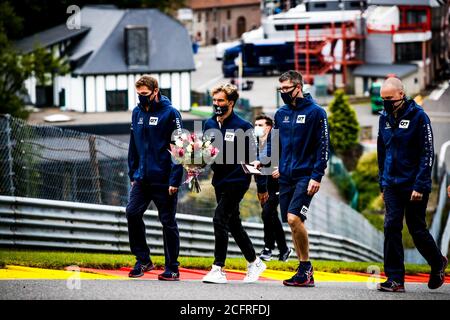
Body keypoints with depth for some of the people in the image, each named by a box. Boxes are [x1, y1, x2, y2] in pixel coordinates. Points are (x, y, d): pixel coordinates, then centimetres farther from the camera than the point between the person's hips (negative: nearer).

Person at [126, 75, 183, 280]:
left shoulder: (170, 113, -10)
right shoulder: (137, 113, 9)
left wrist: (175, 180, -16)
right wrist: (132, 174, 12)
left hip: (164, 179, -5)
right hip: (142, 178, 5)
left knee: (168, 222, 2)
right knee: (132, 213, -6)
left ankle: (172, 269, 11)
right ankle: (142, 259, 8)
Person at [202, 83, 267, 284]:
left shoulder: (242, 127, -10)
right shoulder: (209, 125, 8)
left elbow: (254, 158, -7)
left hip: (237, 180, -8)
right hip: (219, 181, 8)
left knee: (220, 219, -16)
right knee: (233, 224, 14)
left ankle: (218, 269, -13)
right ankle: (255, 263, 30)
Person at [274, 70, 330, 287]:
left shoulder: (315, 112, -6)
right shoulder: (281, 113, 12)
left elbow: (323, 146, -9)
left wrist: (317, 176, -14)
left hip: (305, 176, -7)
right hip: (286, 176, 7)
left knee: (294, 218, -20)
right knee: (293, 223, 7)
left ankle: (306, 266, -6)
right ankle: (305, 273, 14)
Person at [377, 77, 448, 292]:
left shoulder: (418, 116, -10)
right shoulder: (385, 117, 8)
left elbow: (427, 154, -11)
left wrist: (420, 185, -17)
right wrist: (382, 185, 14)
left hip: (414, 185, -5)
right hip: (392, 185, 5)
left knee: (417, 230, 4)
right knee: (391, 227, -5)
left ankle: (438, 263, 31)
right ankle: (395, 279, -3)